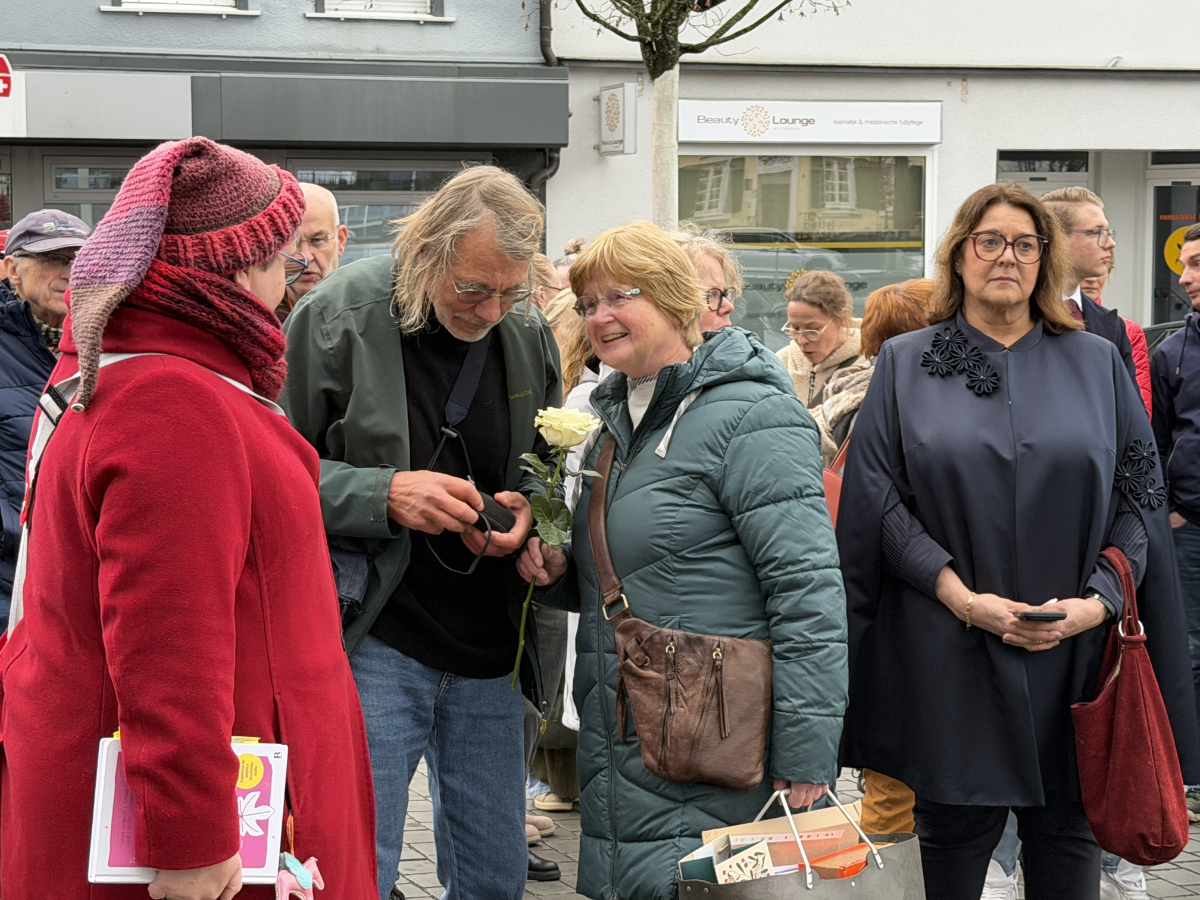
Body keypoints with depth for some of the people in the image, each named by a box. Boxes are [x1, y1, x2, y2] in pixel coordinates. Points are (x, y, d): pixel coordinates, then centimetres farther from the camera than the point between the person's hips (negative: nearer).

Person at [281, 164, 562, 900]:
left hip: (489, 646, 5)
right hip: (372, 638, -5)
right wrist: (384, 495, -22)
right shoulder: (338, 316, -11)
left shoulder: (530, 334, 4)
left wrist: (527, 507, -4)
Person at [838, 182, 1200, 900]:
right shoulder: (906, 365, 6)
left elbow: (1139, 492, 6)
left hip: (1076, 653, 1)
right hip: (949, 656, -1)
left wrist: (1097, 601, -9)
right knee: (955, 832, 3)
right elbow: (877, 498, -1)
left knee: (1069, 840, 5)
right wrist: (962, 597, -13)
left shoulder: (1098, 364, 9)